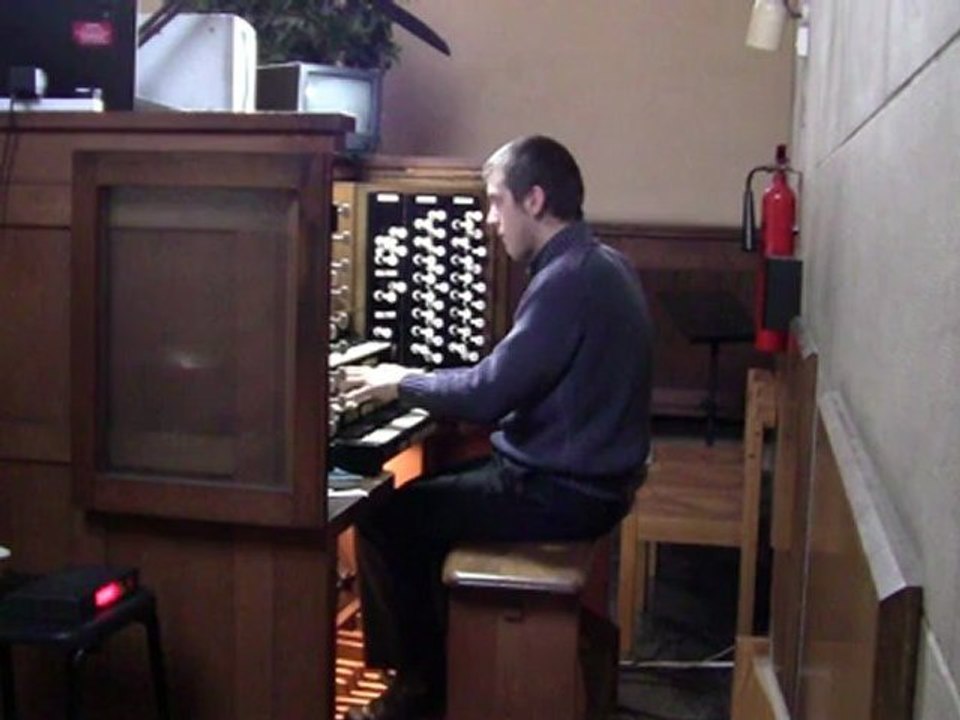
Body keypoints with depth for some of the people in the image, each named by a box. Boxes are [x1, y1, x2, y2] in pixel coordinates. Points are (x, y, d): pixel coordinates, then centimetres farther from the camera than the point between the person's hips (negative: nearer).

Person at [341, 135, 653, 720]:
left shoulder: (567, 279, -22)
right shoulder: (598, 264, 10)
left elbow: (490, 395, -25)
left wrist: (401, 383, -9)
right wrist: (419, 379, 9)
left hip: (561, 491, -10)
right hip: (583, 475, 10)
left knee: (385, 520, -5)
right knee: (422, 493, 20)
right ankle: (435, 662, 26)